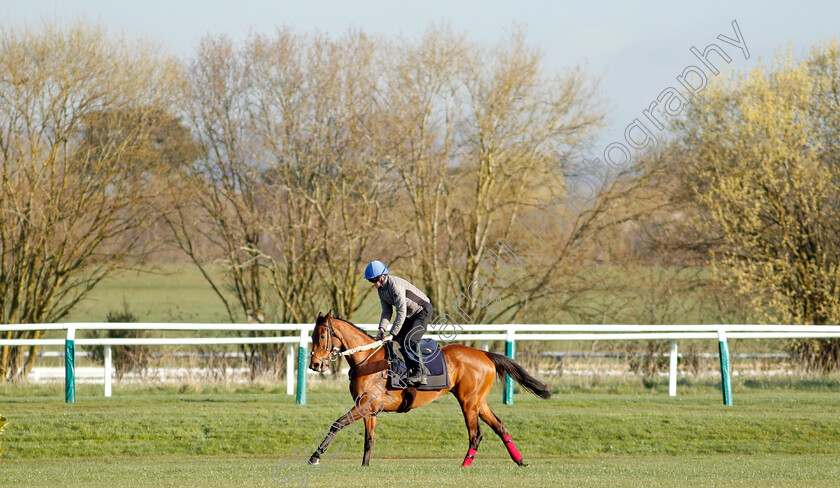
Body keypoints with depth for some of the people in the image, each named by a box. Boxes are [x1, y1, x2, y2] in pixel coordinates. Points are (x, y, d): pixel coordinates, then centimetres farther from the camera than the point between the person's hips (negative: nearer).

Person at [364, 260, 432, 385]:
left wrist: (392, 334, -30)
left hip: (423, 311, -9)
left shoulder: (395, 285, -31)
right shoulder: (381, 288, -2)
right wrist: (382, 328, -16)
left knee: (409, 340, -23)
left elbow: (401, 313, -32)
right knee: (396, 341, 3)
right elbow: (387, 311, 1)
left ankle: (420, 372, -19)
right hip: (410, 315, 9)